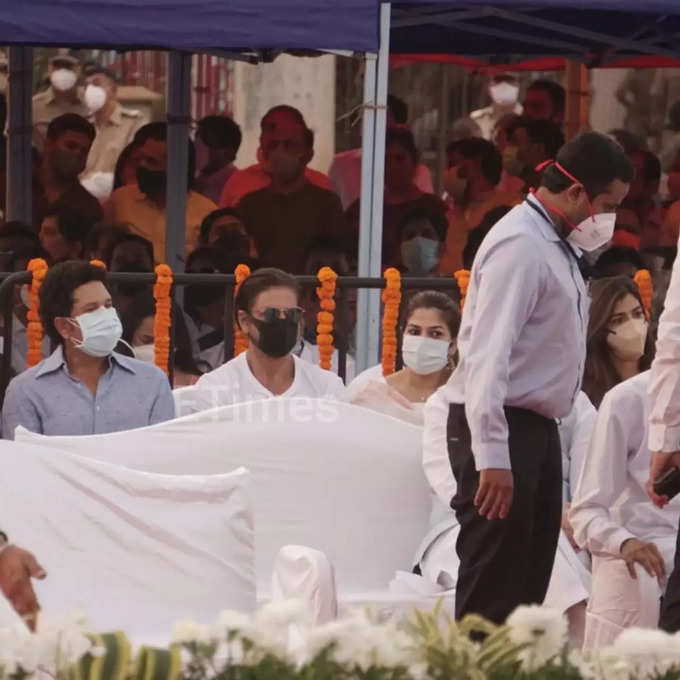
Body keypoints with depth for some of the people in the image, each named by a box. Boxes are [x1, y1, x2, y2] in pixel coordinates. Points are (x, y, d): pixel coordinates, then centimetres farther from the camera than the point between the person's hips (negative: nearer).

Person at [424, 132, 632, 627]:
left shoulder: (558, 246, 16)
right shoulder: (520, 246, -15)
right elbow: (489, 355, -23)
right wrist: (492, 456, -28)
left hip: (537, 428, 10)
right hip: (500, 429, -10)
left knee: (529, 585, 10)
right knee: (492, 591, -9)